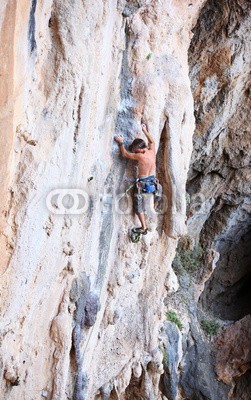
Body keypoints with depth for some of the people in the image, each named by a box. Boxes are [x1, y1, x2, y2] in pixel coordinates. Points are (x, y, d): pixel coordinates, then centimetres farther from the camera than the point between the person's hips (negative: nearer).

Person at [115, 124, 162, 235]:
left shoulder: (141, 156, -21)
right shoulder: (152, 151, -3)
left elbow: (125, 154, -9)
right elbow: (152, 141, 20)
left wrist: (121, 143, 4)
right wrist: (145, 130, 31)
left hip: (143, 183, -6)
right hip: (152, 182, 7)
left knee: (139, 207, 6)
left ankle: (144, 228, 8)